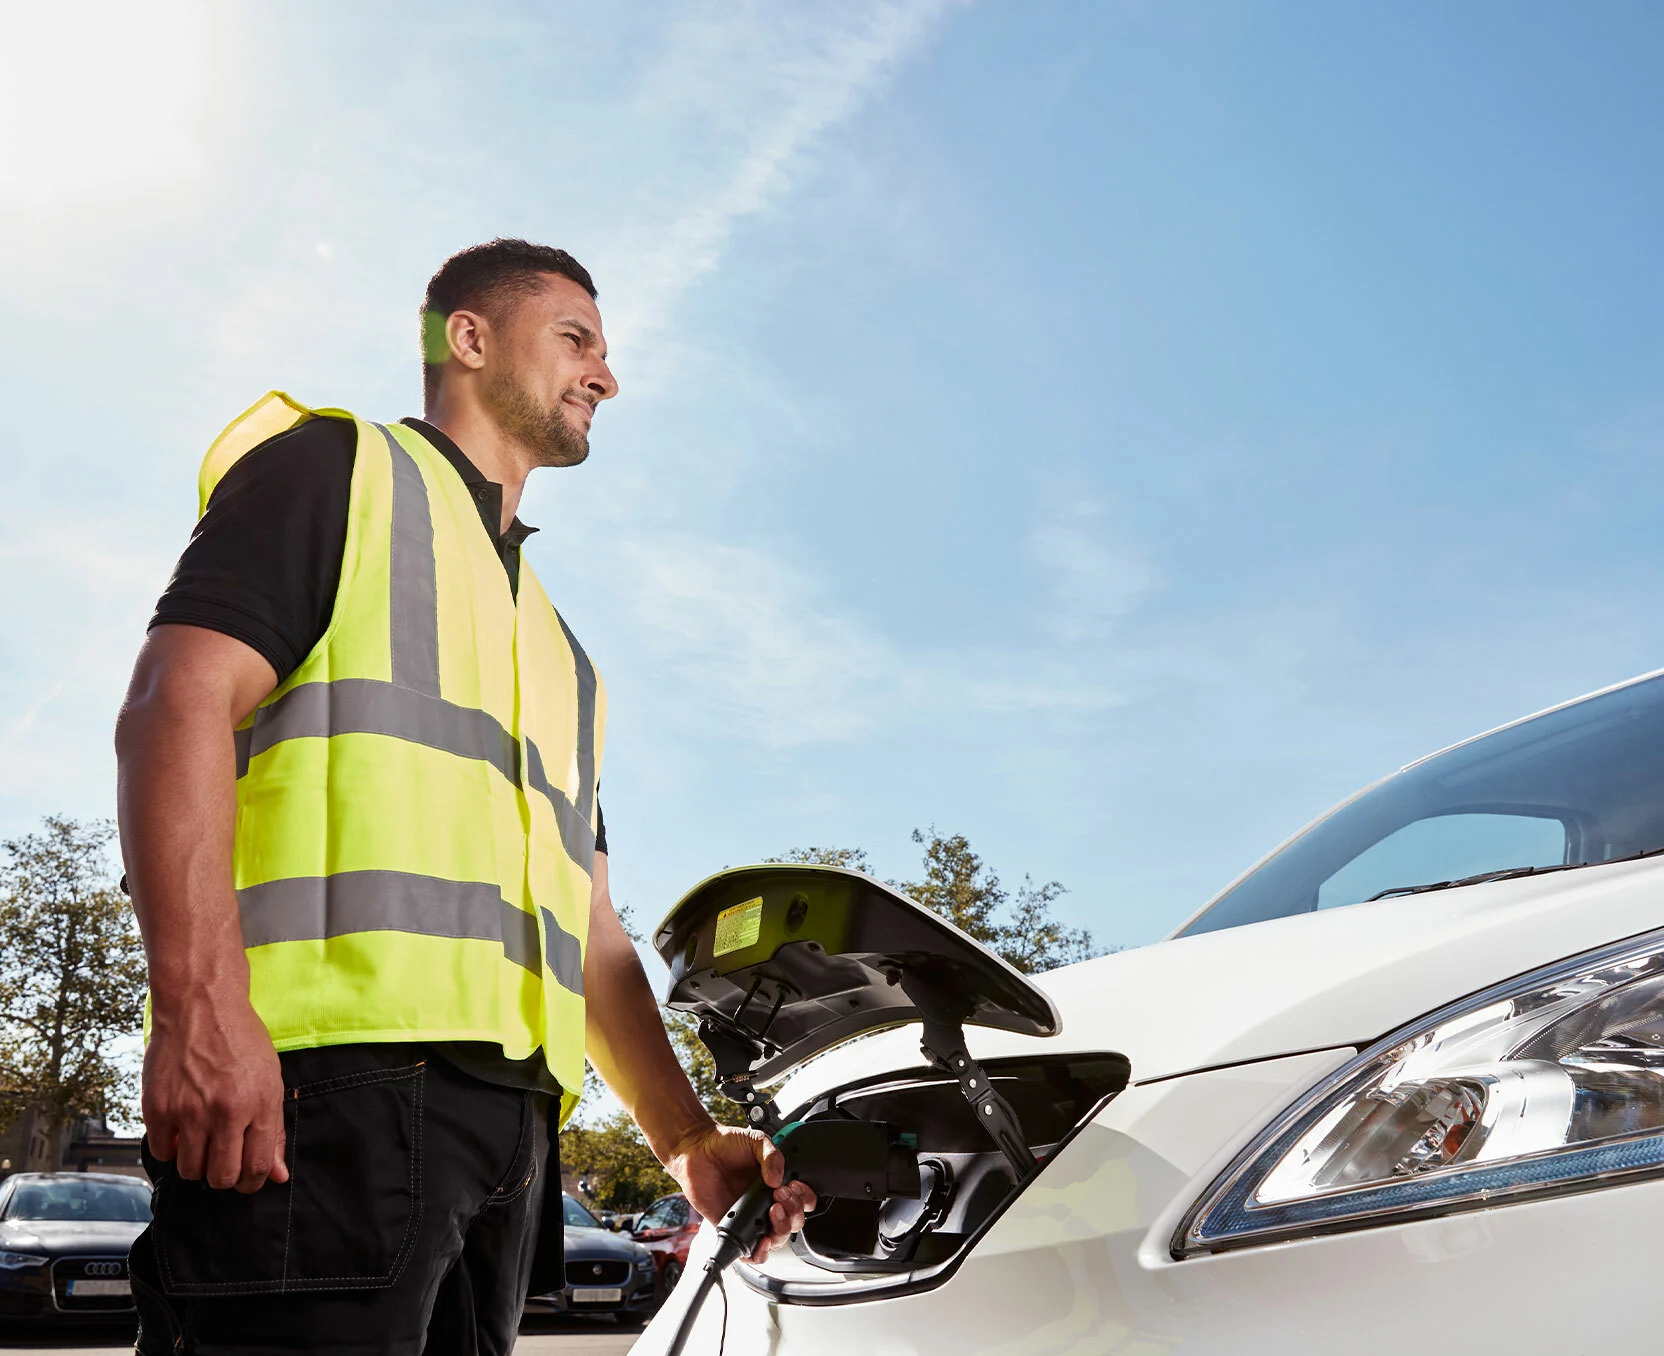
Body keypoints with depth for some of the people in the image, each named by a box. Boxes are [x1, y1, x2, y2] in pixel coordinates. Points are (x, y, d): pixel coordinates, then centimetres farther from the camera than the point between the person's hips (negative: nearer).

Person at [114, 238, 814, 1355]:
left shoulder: (556, 648, 31)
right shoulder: (338, 467, 10)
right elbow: (178, 702, -7)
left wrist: (686, 1136, 19)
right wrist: (201, 1006, -20)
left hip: (510, 1115, 8)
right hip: (325, 1083, -7)